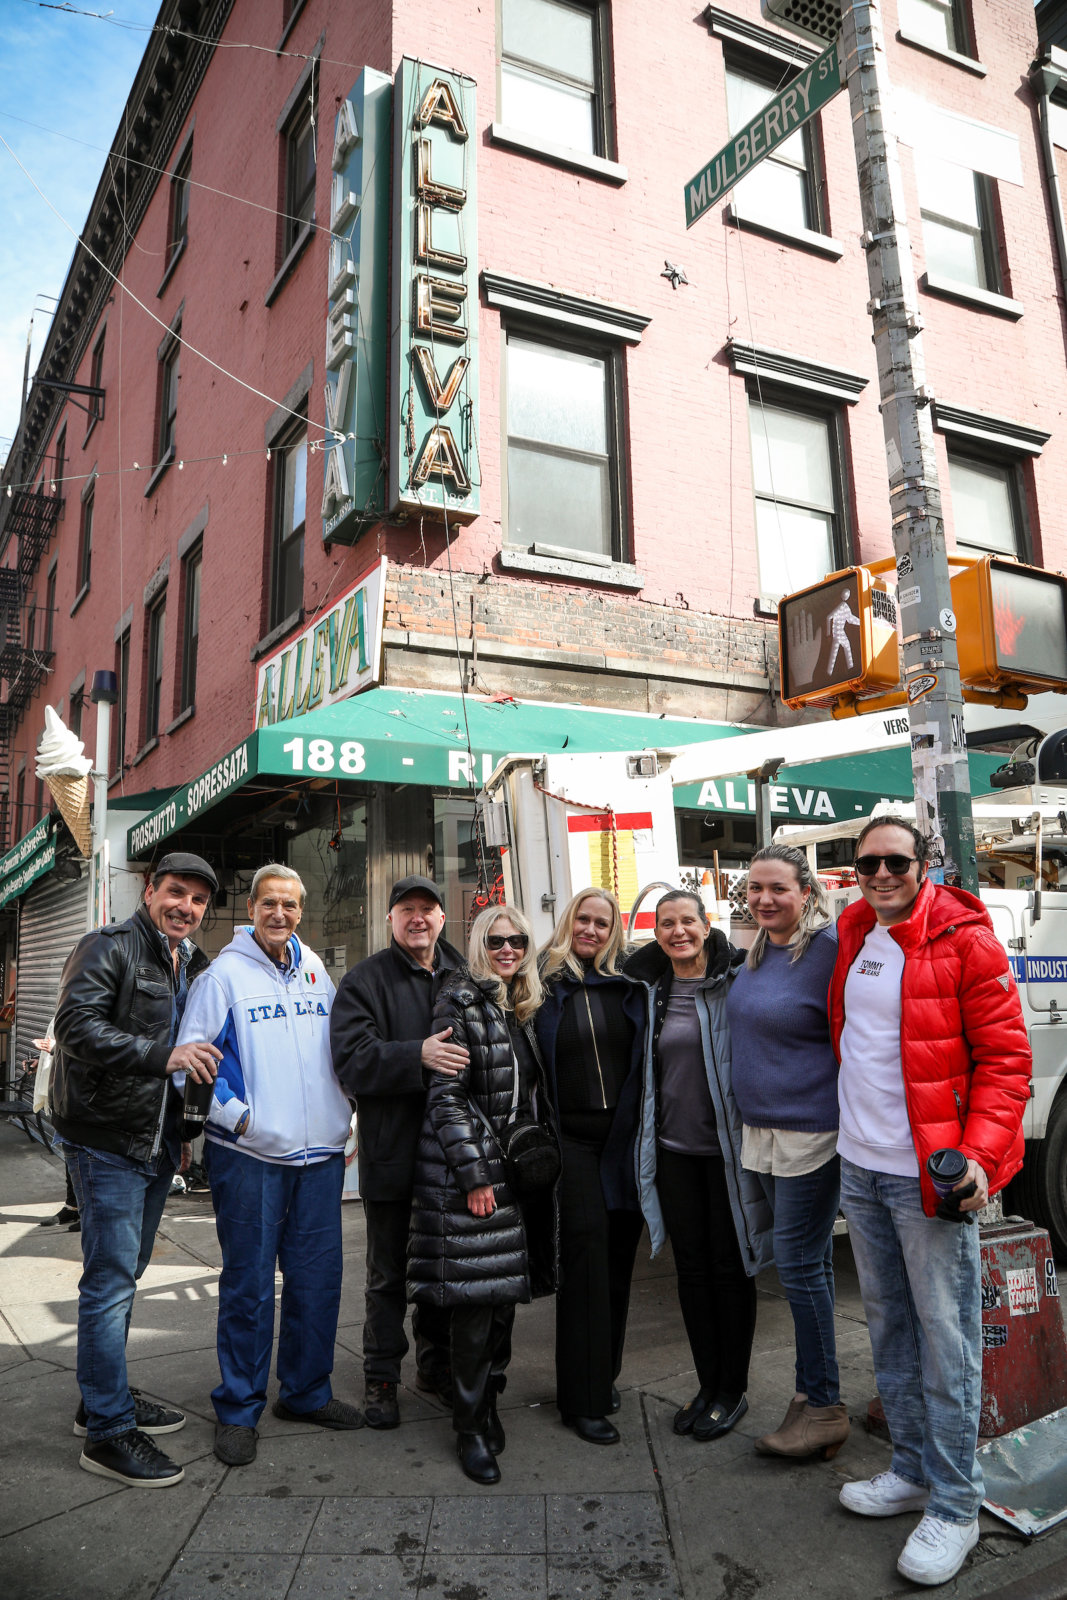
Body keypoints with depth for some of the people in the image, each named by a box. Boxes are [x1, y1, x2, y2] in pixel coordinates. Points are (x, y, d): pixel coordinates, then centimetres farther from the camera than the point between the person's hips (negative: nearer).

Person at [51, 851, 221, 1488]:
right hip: (108, 1142, -8)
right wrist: (164, 1056, -31)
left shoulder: (196, 967, 13)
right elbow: (78, 1027, -24)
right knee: (111, 1279, -3)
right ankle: (108, 1430, 8)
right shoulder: (109, 949, -11)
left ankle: (104, 1399, 33)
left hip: (157, 1144, 8)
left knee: (126, 1273, 18)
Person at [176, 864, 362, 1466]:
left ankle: (307, 1392, 29)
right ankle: (238, 1409, 21)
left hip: (320, 1152, 5)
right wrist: (238, 1116, -13)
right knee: (249, 1283, 4)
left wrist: (342, 1116, 12)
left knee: (318, 1277, 12)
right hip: (250, 1153, -5)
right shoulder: (225, 973, -5)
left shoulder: (315, 970, 10)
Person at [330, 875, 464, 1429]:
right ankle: (381, 1377, 28)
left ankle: (436, 1365, 36)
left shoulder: (463, 975, 6)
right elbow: (352, 1059, -18)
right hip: (391, 1151, -4)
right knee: (389, 1273, 11)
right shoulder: (364, 981, -6)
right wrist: (418, 1056, -31)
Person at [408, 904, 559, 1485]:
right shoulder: (461, 1001, -11)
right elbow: (446, 1094, -15)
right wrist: (474, 1174, -17)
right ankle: (470, 1426, 13)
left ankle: (488, 1402, 28)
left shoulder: (523, 1010, 13)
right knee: (477, 1297, -2)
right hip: (471, 1170, -7)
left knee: (505, 1292, 12)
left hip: (519, 1170, 7)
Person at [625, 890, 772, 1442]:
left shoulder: (735, 981, -8)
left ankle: (733, 1390, 24)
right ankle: (707, 1383, 28)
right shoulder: (652, 992, 6)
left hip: (727, 1147, -4)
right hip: (674, 1148, 4)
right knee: (691, 1266, 13)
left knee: (730, 1266, 7)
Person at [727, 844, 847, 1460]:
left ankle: (824, 1407, 13)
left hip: (813, 1131, -8)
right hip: (763, 1131, 8)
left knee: (800, 1263, -2)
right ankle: (815, 1390, 29)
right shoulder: (758, 950, 8)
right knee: (809, 1260, 17)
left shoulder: (830, 948, -16)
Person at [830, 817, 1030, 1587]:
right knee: (890, 1329, 18)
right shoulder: (854, 935, 8)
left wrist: (979, 1154, -21)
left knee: (947, 1343, 4)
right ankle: (913, 1470, 35)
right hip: (859, 1168, 7)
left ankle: (955, 1508, 20)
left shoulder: (964, 939, -11)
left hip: (929, 1174, -6)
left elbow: (1005, 1056, -12)